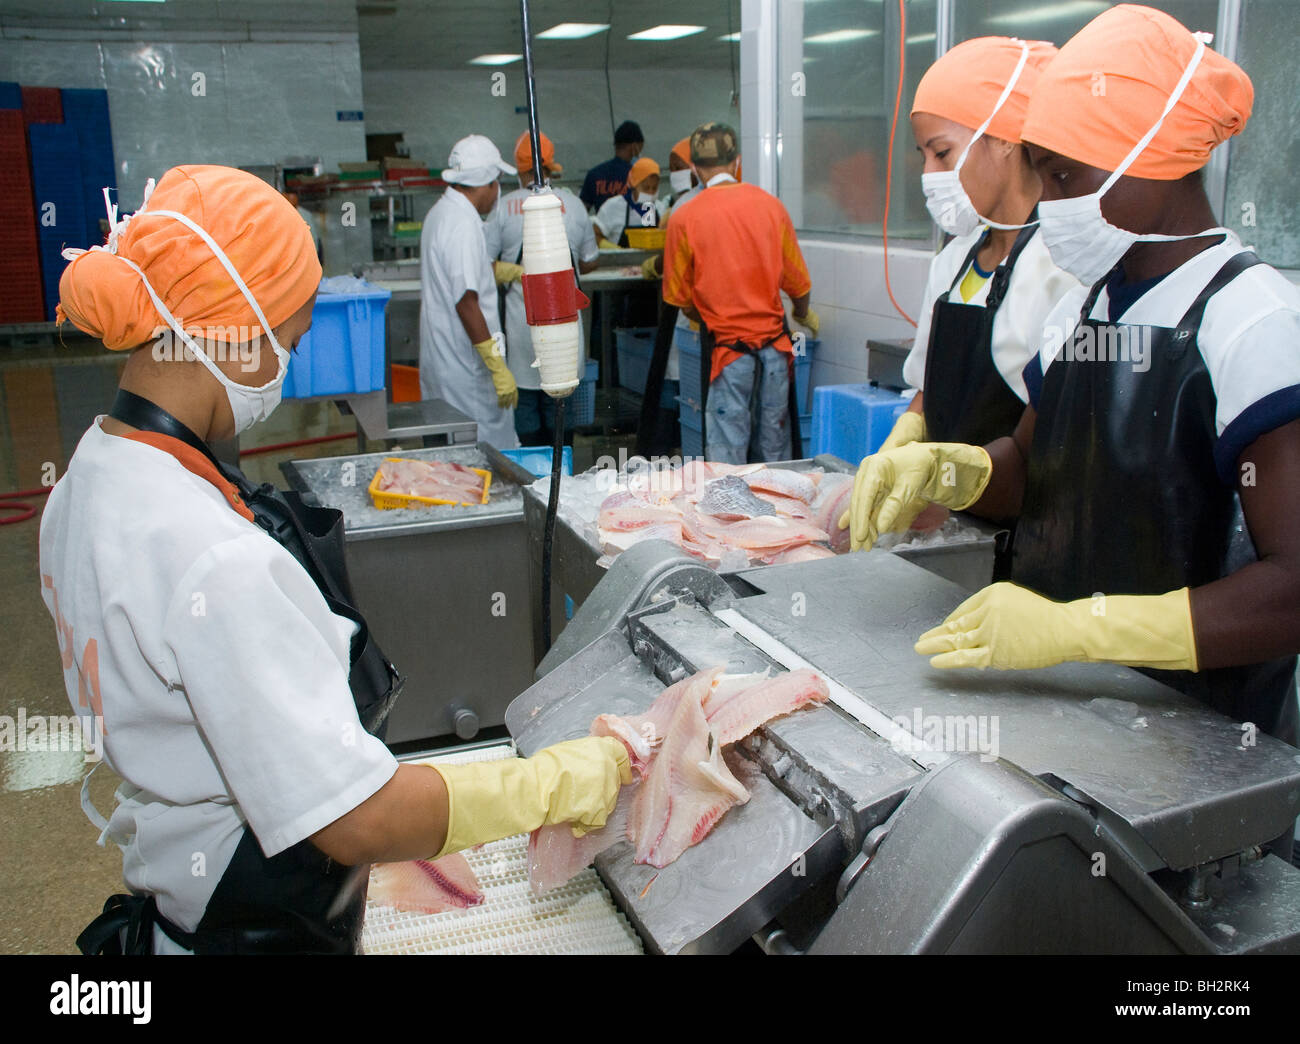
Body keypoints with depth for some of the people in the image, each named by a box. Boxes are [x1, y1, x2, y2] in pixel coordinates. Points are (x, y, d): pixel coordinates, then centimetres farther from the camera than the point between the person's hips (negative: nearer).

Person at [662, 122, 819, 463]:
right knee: (775, 451, 13)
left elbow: (681, 297, 2)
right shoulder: (770, 205, 2)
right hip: (774, 343, 3)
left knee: (726, 456, 2)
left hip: (726, 347, -3)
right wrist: (803, 314, 30)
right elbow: (797, 280, 10)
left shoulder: (684, 218, -6)